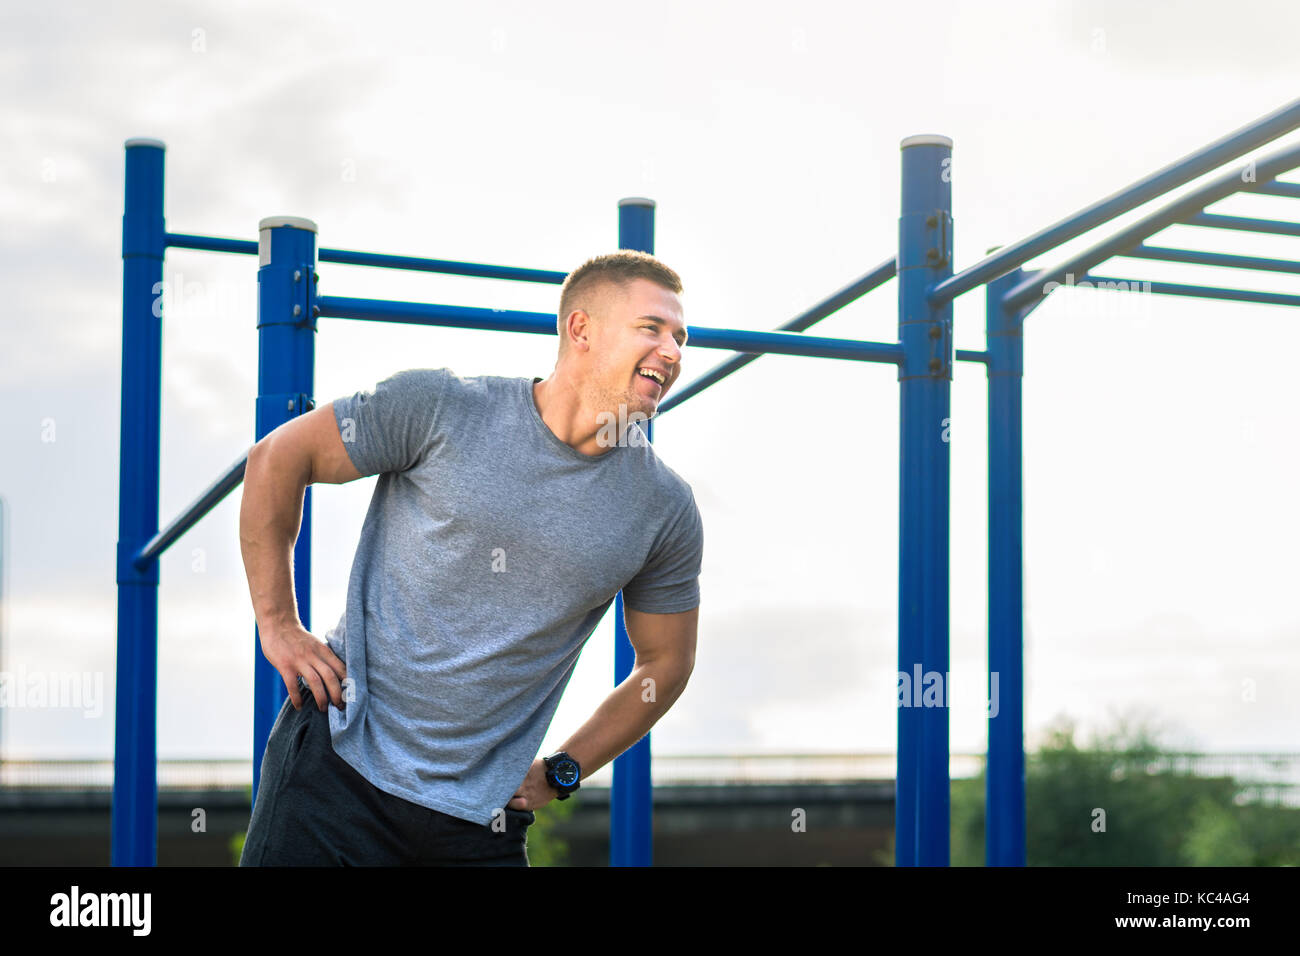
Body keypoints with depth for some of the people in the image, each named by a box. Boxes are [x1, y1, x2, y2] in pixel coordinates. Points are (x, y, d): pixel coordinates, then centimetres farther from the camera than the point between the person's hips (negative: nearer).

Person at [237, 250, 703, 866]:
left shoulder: (667, 512, 1)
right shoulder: (439, 409, -8)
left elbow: (666, 664, 14)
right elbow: (277, 458, 1)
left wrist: (559, 773, 8)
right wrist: (277, 624, -1)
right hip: (340, 765, -2)